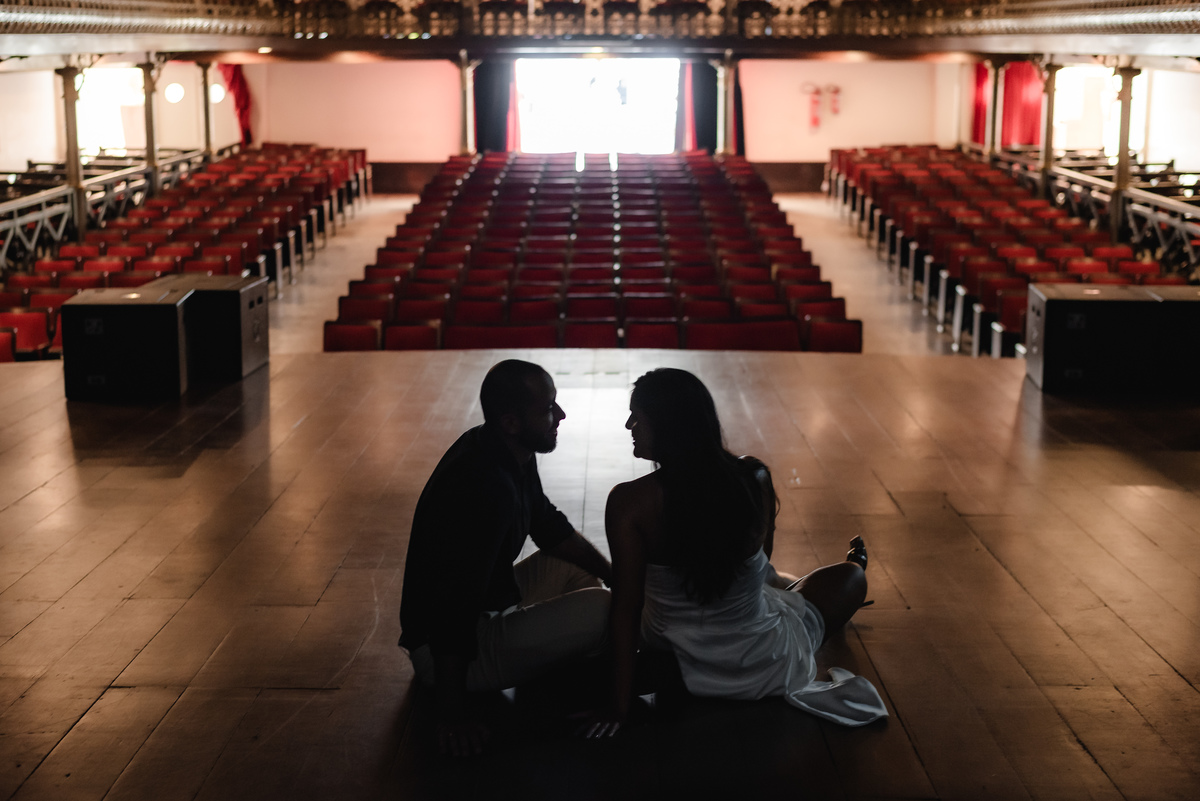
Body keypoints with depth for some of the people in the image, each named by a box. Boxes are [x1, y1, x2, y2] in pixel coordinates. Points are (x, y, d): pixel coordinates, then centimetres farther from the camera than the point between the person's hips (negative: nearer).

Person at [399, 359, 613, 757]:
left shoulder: (513, 456, 0)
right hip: (443, 648, -11)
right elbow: (455, 606, -32)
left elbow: (550, 527, 19)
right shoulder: (482, 485, -31)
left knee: (577, 567, 20)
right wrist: (452, 716, -30)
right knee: (598, 610, -23)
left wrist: (613, 574, 11)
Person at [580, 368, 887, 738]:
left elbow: (626, 607, -19)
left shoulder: (629, 503, -23)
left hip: (683, 672, 0)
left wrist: (618, 705, -11)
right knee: (851, 576, 28)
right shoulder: (754, 478, -16)